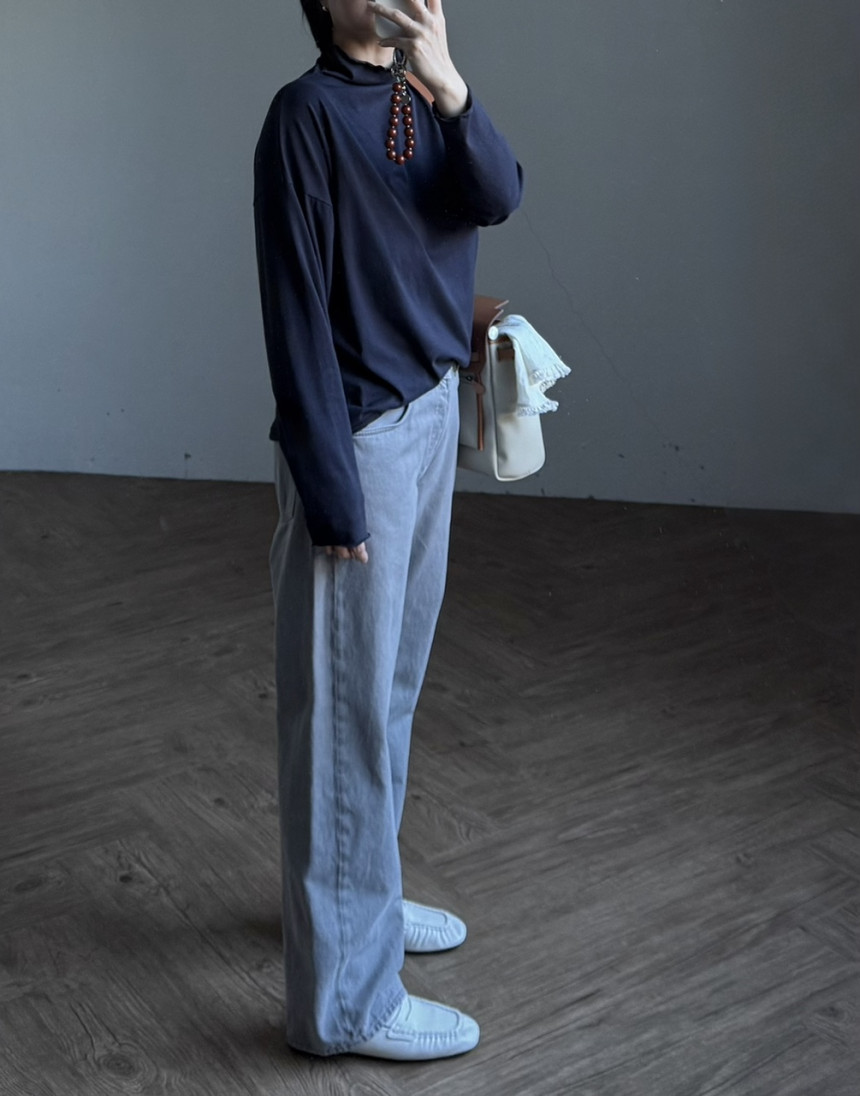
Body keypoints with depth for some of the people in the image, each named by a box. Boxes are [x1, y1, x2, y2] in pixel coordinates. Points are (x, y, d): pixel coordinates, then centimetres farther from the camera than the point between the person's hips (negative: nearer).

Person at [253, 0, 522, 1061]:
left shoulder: (424, 103, 11)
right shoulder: (308, 112, -12)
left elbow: (496, 196, -6)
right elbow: (297, 308, -16)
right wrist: (330, 488, -19)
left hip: (431, 415, 8)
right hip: (359, 434, -8)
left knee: (393, 686, 18)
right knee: (346, 712, -3)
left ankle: (360, 894, 35)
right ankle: (345, 992, 7)